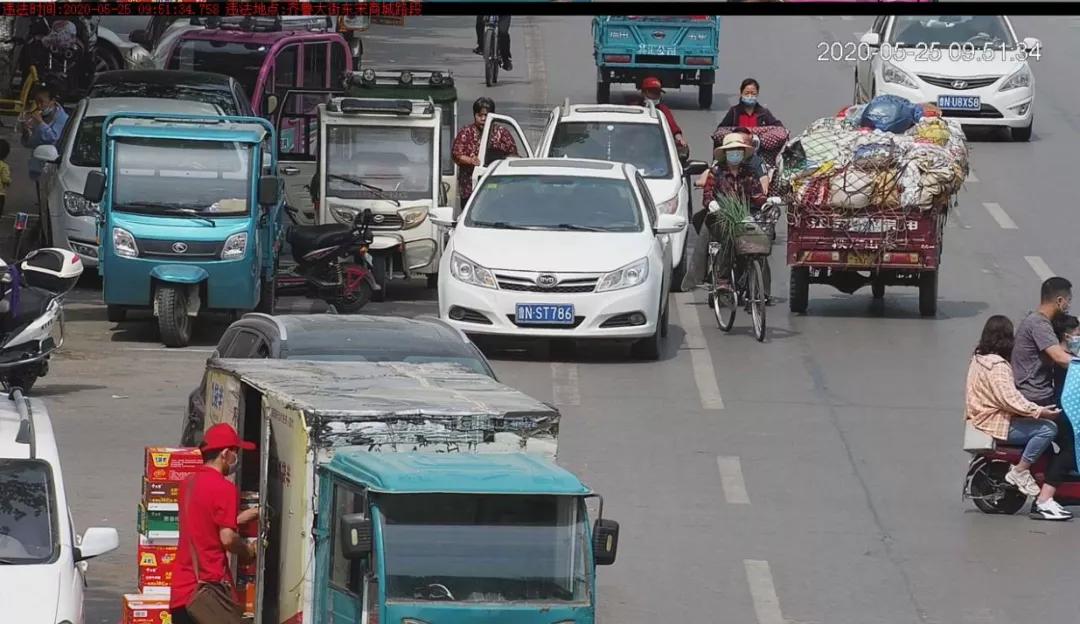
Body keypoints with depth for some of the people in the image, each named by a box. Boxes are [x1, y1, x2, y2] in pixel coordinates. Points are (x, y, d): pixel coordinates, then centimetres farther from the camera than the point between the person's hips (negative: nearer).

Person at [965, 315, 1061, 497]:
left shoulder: (978, 358, 12)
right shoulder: (997, 365, -20)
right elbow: (1010, 399, -28)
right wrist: (1040, 411, -25)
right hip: (995, 425, -11)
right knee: (1048, 428, -19)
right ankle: (1019, 472, -12)